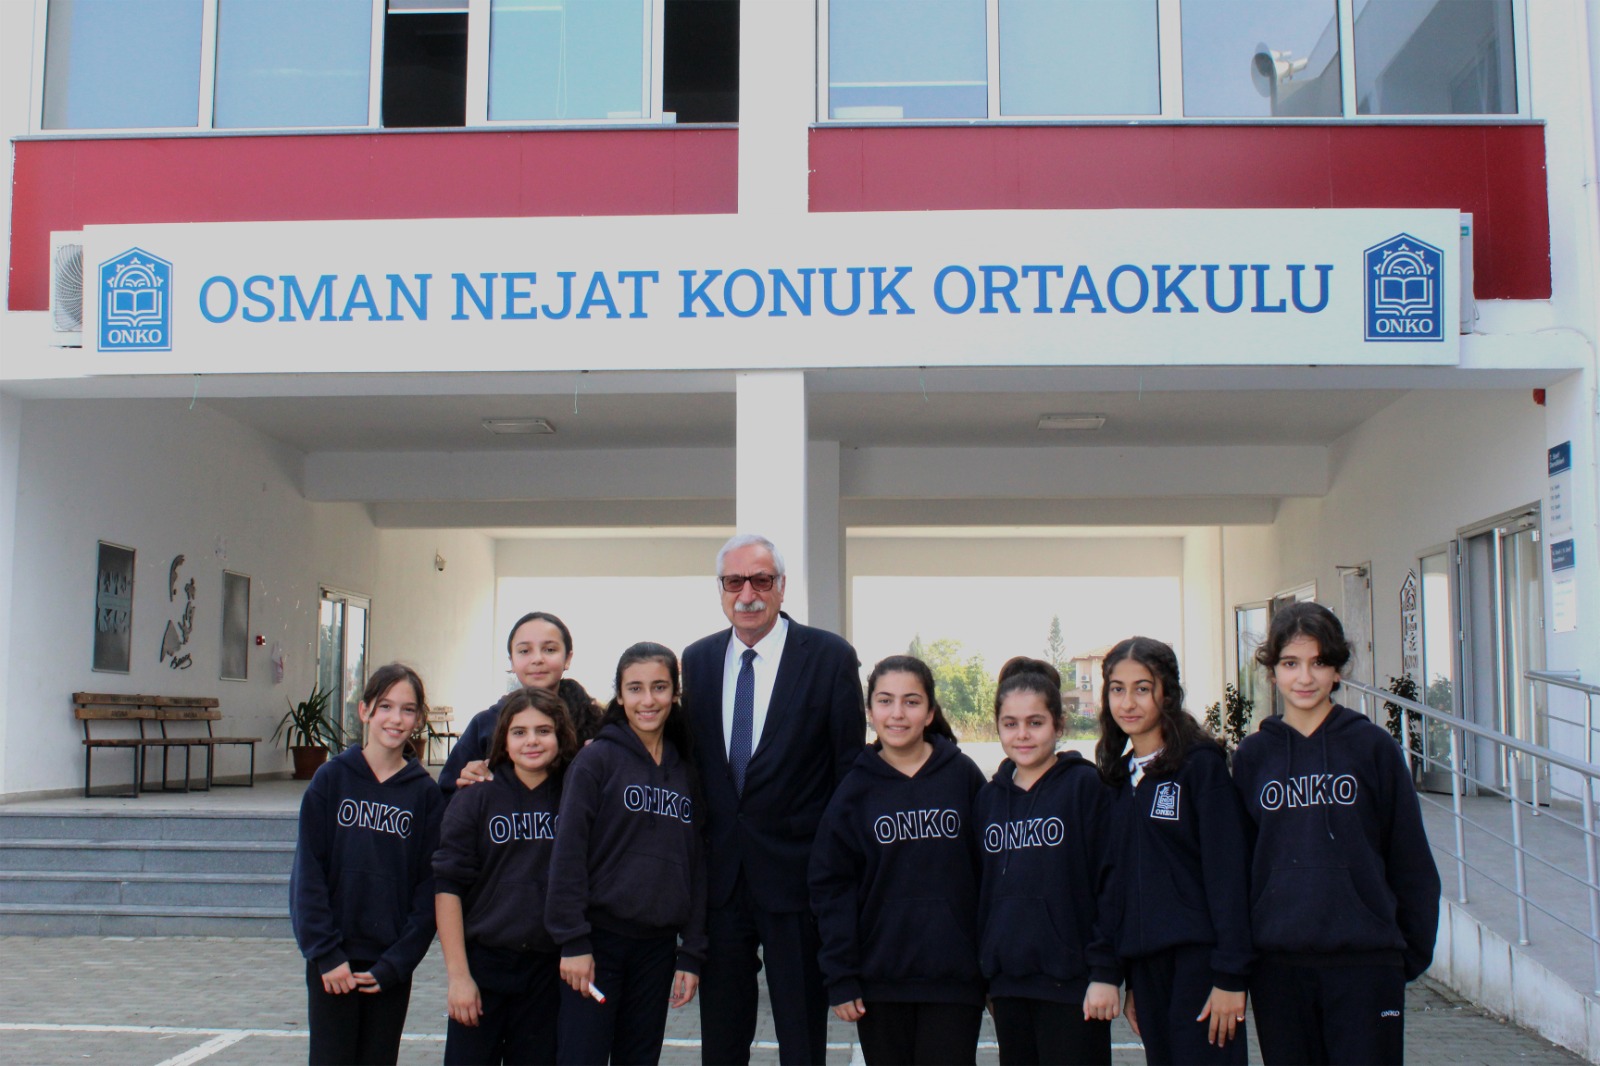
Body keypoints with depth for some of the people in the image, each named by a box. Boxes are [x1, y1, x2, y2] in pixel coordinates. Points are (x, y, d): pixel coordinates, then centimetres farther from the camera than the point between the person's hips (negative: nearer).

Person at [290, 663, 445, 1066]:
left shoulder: (426, 793, 1)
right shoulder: (332, 778, -1)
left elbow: (429, 886, -1)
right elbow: (309, 871, -4)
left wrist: (396, 963, -8)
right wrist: (325, 952, -10)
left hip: (391, 965, 1)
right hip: (332, 961, -1)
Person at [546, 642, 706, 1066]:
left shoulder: (687, 773, 9)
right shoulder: (597, 760, -5)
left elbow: (696, 867, 11)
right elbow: (568, 853, -9)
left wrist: (692, 954, 6)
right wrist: (572, 942, -13)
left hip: (658, 946, 4)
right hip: (599, 939, -4)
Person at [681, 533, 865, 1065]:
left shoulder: (830, 657, -5)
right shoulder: (697, 660, 7)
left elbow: (850, 769, -4)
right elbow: (691, 758, 12)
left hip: (795, 876, -4)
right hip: (720, 876, 4)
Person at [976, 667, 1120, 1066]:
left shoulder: (1085, 785, -5)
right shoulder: (989, 797, 11)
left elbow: (1109, 883, -8)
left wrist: (1105, 972, -12)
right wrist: (986, 974, 14)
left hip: (1070, 983, -5)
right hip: (1007, 982, 5)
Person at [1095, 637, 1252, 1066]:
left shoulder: (1201, 764, -6)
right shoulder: (1119, 776, 12)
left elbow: (1228, 871, -11)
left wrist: (1230, 974, -15)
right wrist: (1129, 980, 13)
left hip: (1198, 957, -6)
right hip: (1145, 965, 6)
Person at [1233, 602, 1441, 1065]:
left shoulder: (1373, 747, 1)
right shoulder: (1252, 757, 6)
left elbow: (1411, 861, 4)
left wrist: (1414, 952, 2)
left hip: (1365, 962, -2)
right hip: (1277, 965, 2)